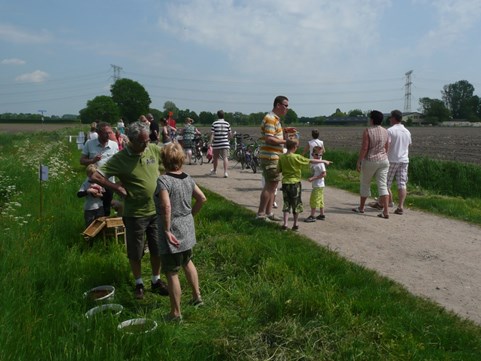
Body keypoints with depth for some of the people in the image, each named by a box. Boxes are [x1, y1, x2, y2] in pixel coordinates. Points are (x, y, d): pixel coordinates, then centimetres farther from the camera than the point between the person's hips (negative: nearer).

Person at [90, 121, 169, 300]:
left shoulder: (154, 150, -5)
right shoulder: (120, 158, -16)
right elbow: (96, 176, -17)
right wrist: (118, 188, -17)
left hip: (156, 210, 3)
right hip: (135, 214, -3)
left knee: (157, 249, 15)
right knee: (135, 253, 11)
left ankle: (156, 280, 35)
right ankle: (139, 283, 33)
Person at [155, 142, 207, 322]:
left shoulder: (163, 180, -19)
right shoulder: (188, 178, 2)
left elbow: (166, 206, -30)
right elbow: (202, 198, 7)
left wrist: (166, 230, -22)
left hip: (173, 232, -7)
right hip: (188, 229, 8)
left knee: (171, 273, 5)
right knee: (187, 262, 28)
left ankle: (176, 313, 17)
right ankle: (197, 296, 42)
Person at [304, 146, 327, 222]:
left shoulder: (321, 164, -15)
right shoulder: (313, 163, 12)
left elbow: (323, 174, -20)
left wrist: (313, 178, -22)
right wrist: (311, 178, 6)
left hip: (319, 185, -9)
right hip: (315, 185, 9)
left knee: (314, 200, -8)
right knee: (319, 200, 15)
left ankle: (312, 216, -4)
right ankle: (322, 215, 24)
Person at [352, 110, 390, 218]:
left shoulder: (367, 131, -11)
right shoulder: (385, 132, 6)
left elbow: (364, 148, -14)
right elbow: (387, 148, 10)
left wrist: (358, 162, -8)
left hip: (370, 161, -4)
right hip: (384, 160, 4)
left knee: (365, 184, 12)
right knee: (383, 185, 2)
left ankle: (361, 207, 27)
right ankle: (386, 211, -6)